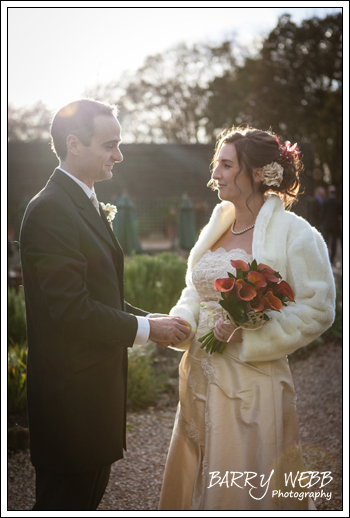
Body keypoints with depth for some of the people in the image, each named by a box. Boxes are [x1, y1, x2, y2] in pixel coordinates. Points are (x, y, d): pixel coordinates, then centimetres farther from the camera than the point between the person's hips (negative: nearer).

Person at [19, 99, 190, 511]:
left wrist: (148, 319, 5)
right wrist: (145, 328, -14)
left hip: (95, 380, 10)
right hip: (71, 387, -9)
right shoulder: (50, 210, -20)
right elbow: (72, 309, -24)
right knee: (68, 494, 6)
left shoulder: (86, 203, 12)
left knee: (91, 487, 21)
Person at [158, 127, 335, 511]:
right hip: (202, 376, 6)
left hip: (252, 381, -6)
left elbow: (318, 309, -11)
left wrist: (250, 333, -19)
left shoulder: (294, 234, -10)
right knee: (192, 480, 17)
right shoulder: (213, 230, 9)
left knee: (243, 488, 6)